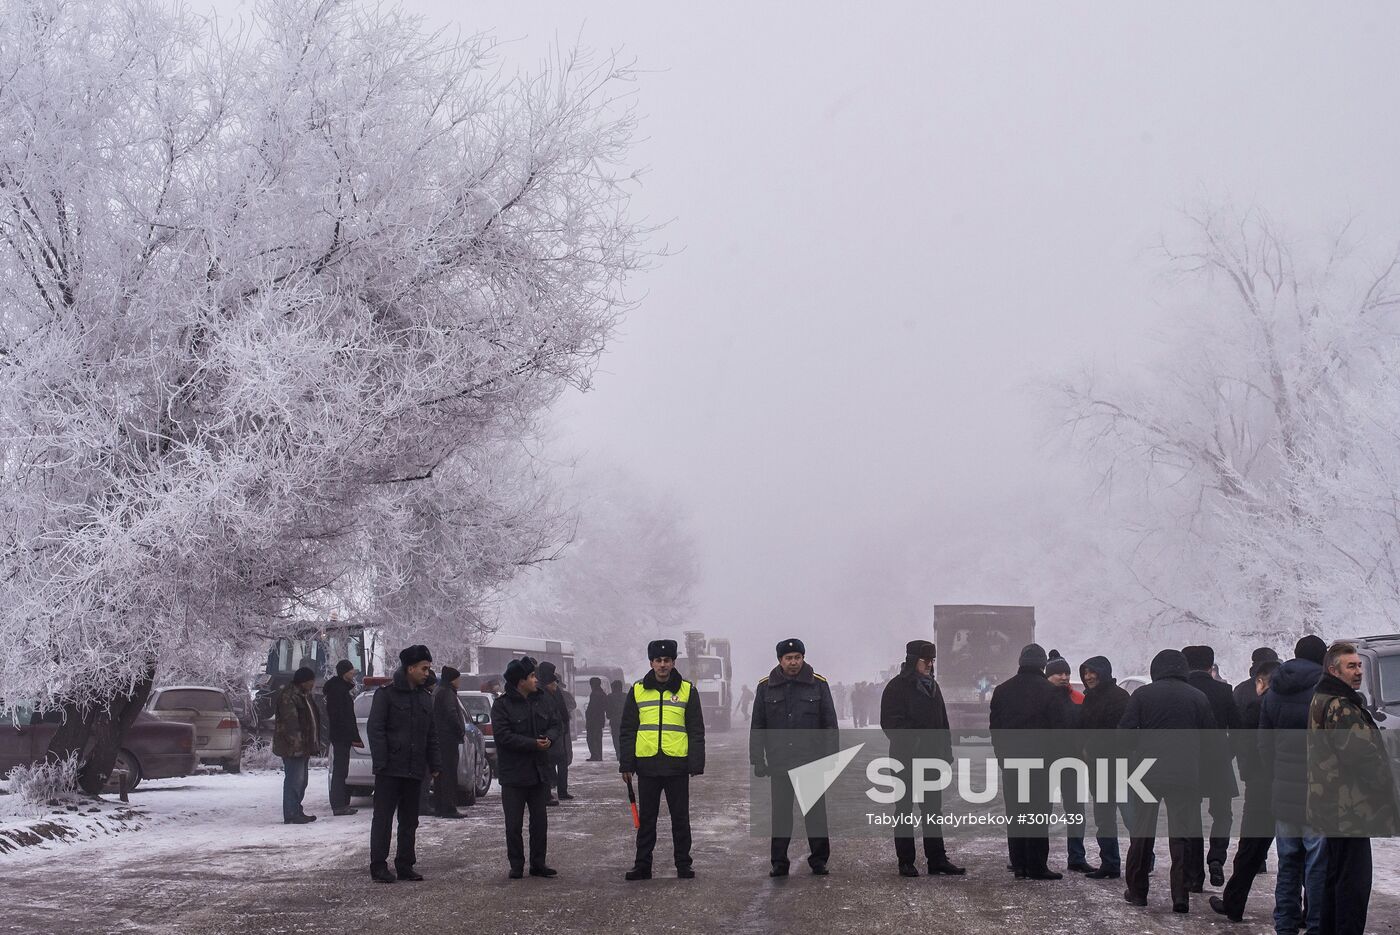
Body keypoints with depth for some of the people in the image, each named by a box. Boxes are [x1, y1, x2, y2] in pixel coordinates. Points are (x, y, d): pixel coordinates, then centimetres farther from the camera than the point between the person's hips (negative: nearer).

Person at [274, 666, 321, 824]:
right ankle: (291, 815, -9)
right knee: (294, 780, -10)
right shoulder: (288, 696, -14)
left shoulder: (304, 695, 20)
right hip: (293, 747, -11)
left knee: (301, 780, 15)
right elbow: (290, 721, -22)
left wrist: (314, 744, 23)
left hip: (304, 746, 11)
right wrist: (296, 743, -28)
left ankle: (296, 812, 23)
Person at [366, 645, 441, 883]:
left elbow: (431, 735, 17)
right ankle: (378, 866, 3)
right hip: (390, 770, -6)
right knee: (383, 819, -2)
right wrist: (381, 762, -17)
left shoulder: (425, 697, 13)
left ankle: (405, 865, 16)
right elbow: (375, 729, -10)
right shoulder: (387, 694, -6)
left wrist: (435, 764, 9)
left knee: (409, 821, 10)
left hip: (415, 771, 6)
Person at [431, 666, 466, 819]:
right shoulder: (447, 693, -13)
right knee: (449, 773, -8)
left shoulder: (437, 692, 18)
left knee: (442, 773, 13)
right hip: (449, 739, -10)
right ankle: (449, 808, -9)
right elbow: (452, 716, -21)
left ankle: (441, 808, 17)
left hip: (439, 737, 10)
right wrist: (461, 732, -10)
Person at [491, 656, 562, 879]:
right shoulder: (502, 705, -11)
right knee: (514, 824, 1)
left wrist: (549, 738, -12)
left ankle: (538, 864, 19)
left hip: (539, 772, 5)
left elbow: (556, 725, 11)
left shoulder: (542, 701, 8)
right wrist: (533, 744, -22)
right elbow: (503, 735, -19)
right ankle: (516, 866, 10)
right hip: (513, 774, -5)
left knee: (540, 820, 10)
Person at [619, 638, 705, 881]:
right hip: (647, 764, 1)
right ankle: (642, 865, 14)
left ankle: (683, 864, 15)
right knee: (646, 818, 8)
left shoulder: (687, 690, 3)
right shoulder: (638, 690, 7)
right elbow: (628, 730, 9)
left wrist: (697, 764, -4)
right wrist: (626, 764, 4)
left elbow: (696, 731, 3)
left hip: (677, 764, -1)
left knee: (680, 817, 6)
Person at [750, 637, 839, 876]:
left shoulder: (818, 684, 2)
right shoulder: (766, 687, 5)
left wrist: (831, 757, -2)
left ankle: (819, 860, 12)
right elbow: (757, 728, 8)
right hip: (779, 762, 1)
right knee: (780, 814, 5)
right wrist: (757, 760, 2)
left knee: (816, 811, 3)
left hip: (811, 761, -1)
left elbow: (830, 724, 5)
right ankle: (779, 863, 11)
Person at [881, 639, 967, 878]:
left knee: (933, 809, 8)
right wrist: (911, 742, -23)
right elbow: (890, 723, -14)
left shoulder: (932, 686, 15)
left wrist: (946, 750, 12)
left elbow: (942, 722, 20)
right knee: (905, 810, 1)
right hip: (906, 759, -7)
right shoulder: (897, 687, -8)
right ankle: (905, 861, 6)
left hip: (931, 759, 7)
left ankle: (937, 860, 13)